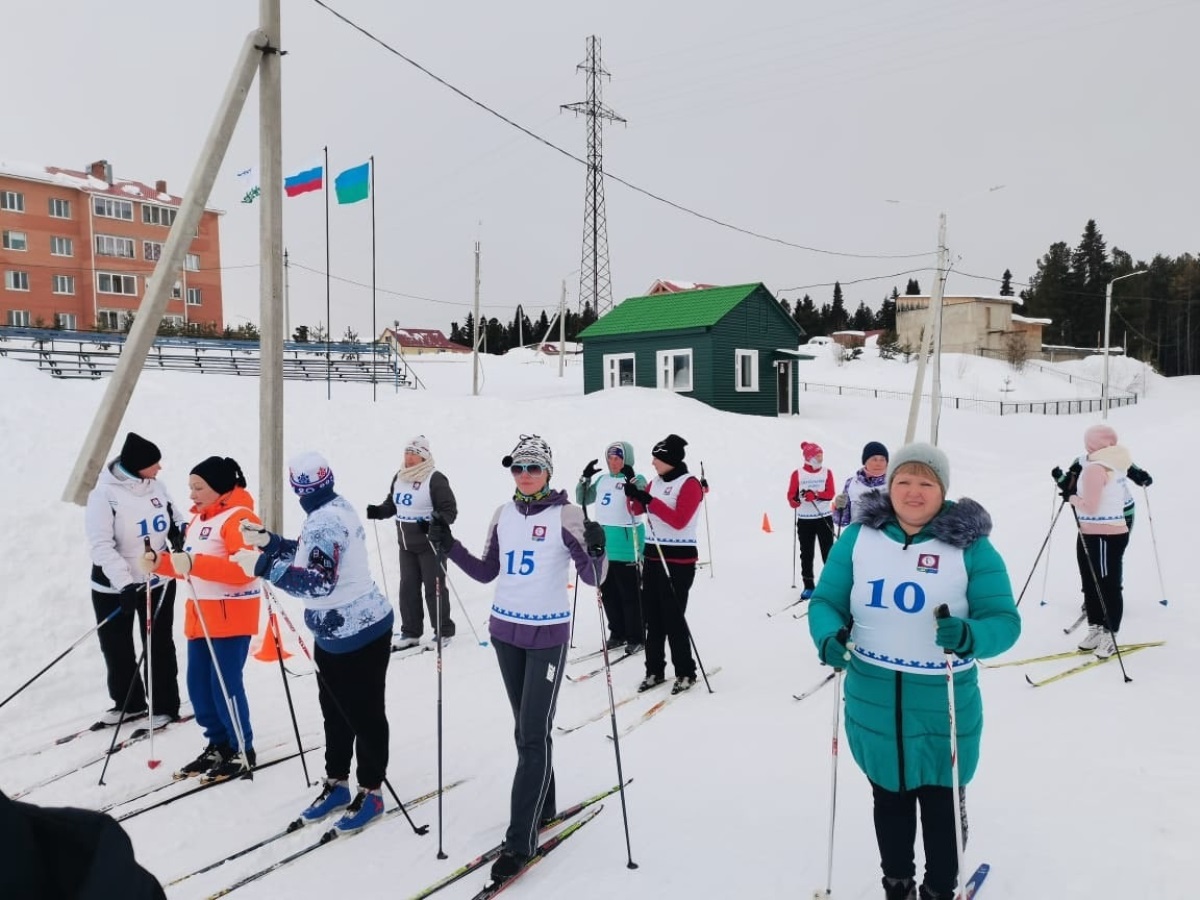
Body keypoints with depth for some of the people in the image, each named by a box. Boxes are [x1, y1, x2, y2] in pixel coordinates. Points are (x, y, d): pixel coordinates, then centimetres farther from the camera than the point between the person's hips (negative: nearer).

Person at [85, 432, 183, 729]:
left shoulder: (155, 485, -5)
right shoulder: (104, 494, -18)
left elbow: (174, 516, 13)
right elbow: (102, 546, -22)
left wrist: (180, 529, -10)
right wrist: (125, 584, -31)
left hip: (158, 581, 2)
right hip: (113, 587, -2)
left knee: (159, 645, 10)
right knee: (116, 648, 13)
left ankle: (165, 706, 22)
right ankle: (128, 702, 33)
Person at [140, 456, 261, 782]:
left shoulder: (239, 518, -14)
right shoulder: (198, 518, 15)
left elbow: (245, 569, -25)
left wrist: (196, 564, -30)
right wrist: (160, 563, 4)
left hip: (231, 616, -9)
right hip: (200, 617, 9)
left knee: (225, 686, -6)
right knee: (198, 686, 11)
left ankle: (242, 751, 8)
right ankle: (218, 745, 24)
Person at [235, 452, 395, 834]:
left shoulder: (324, 520, -24)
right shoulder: (334, 509, 6)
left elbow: (316, 581, -29)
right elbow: (312, 558, 17)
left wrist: (262, 565, -26)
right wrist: (268, 541, 17)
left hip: (358, 634, -10)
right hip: (336, 634, 10)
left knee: (364, 715, 5)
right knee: (335, 712, 19)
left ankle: (371, 792, 20)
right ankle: (336, 784, 34)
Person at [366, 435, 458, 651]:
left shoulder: (435, 479, -15)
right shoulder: (399, 477, 7)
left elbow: (449, 510, -15)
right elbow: (392, 504, 19)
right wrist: (379, 511, -1)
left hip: (430, 543, -7)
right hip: (406, 544, 7)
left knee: (434, 587, 2)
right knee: (408, 586, 11)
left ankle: (444, 631, 17)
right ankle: (410, 632, 23)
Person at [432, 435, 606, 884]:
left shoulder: (566, 515, -10)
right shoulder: (503, 515, 5)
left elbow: (593, 577, -11)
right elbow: (487, 573, 11)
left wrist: (596, 552, -31)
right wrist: (449, 548, 0)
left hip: (548, 635, -5)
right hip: (505, 631, 5)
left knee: (534, 734, -4)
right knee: (526, 728, 16)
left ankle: (520, 839, 3)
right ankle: (543, 805, 34)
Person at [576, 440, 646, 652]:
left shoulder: (636, 479, -6)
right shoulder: (602, 479, 12)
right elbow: (583, 500, 19)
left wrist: (633, 486, -35)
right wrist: (584, 480, 5)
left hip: (626, 546, -7)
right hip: (602, 545, 7)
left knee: (630, 593, 0)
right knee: (608, 593, 13)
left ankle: (636, 638, 13)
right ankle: (617, 634, 26)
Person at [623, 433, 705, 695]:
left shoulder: (690, 484, -10)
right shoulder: (656, 482, 11)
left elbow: (679, 520, -20)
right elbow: (637, 510, 12)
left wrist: (649, 500, -22)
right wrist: (634, 493, -7)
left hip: (679, 560, -7)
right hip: (653, 556, 7)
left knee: (673, 618, -3)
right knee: (652, 617, 10)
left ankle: (685, 673, 12)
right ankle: (655, 671, 20)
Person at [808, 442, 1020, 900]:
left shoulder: (971, 546, -9)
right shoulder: (859, 536, -3)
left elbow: (1004, 621, -11)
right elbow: (825, 600, 1)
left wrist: (969, 635, -32)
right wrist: (828, 636, -20)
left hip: (944, 704, -2)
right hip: (872, 701, 2)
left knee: (942, 803, 17)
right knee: (889, 797, 21)